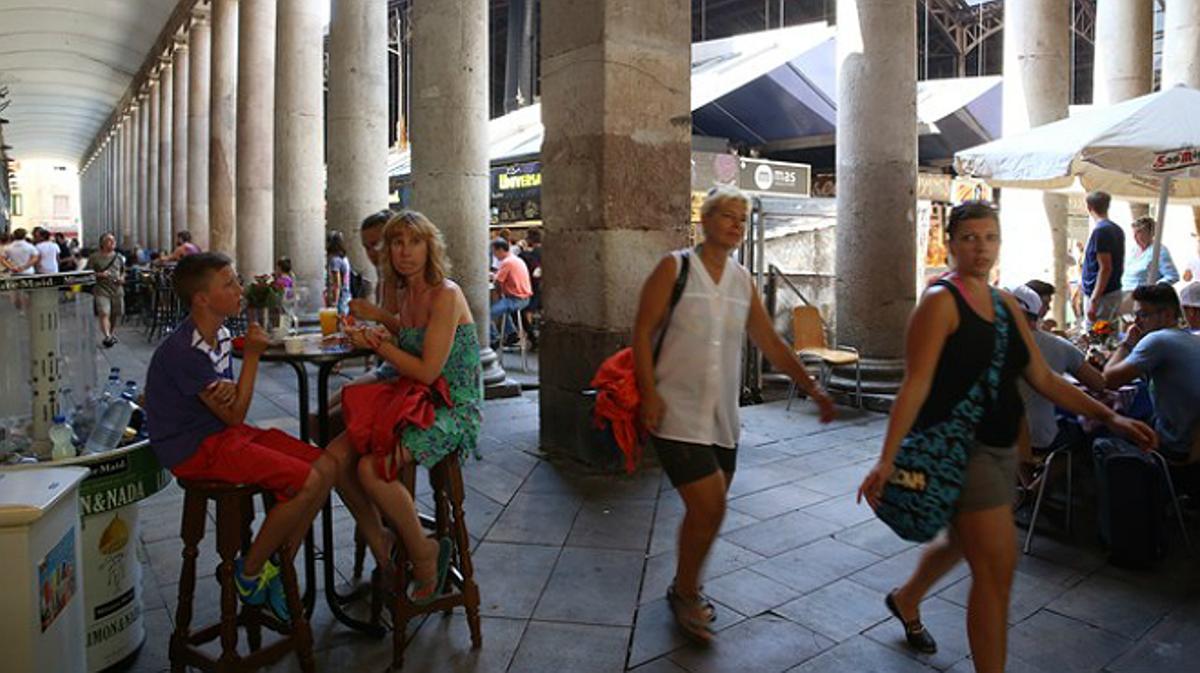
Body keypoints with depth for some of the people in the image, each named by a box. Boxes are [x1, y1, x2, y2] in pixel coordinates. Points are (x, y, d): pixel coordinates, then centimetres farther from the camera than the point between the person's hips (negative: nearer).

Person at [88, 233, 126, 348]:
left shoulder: (118, 257, 15)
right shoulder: (94, 257, 2)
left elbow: (123, 271, 24)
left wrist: (122, 278, 3)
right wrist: (99, 274, -16)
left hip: (117, 290, 4)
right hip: (101, 289, -4)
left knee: (114, 314, 10)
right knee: (104, 313, -17)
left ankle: (112, 334, 27)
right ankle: (107, 336, -26)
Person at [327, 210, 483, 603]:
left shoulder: (445, 295, -15)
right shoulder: (401, 294, 11)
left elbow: (427, 371, -19)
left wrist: (379, 343, -8)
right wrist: (378, 338, -2)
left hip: (453, 408, -8)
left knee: (372, 468, -25)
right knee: (335, 455, -8)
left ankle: (424, 554, -2)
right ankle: (379, 545, 11)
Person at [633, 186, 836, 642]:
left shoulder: (742, 280, 10)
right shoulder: (675, 268, -6)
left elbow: (771, 343, 12)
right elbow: (642, 332, -8)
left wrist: (813, 389, 6)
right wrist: (649, 394, -17)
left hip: (722, 416, 6)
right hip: (678, 413, -6)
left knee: (707, 511, 12)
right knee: (708, 507, -10)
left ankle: (684, 590, 35)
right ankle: (686, 595, 15)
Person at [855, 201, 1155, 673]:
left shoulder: (1006, 305, 10)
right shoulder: (940, 302, -14)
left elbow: (1043, 378, 13)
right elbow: (916, 385, -22)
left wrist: (1108, 416, 6)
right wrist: (886, 459, -29)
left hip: (999, 448, 9)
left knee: (962, 540, 26)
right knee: (998, 570, -6)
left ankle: (905, 600, 51)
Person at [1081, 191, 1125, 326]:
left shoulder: (1100, 230, -15)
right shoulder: (1117, 230, 12)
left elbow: (1105, 268, -20)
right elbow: (1120, 266, 17)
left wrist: (1093, 300, -21)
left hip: (1101, 295, -9)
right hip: (1115, 293, 9)